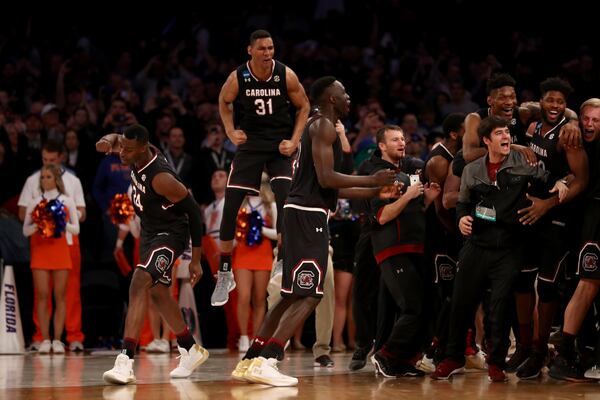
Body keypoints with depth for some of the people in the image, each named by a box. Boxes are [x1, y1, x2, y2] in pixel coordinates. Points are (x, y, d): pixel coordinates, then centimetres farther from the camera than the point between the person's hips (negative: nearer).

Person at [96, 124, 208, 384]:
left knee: (139, 284, -27)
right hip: (150, 231, 10)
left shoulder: (161, 177, -32)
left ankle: (126, 361, -34)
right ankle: (191, 351, 38)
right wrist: (109, 140, -16)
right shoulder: (137, 154, -10)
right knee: (158, 292, 20)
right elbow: (115, 139, 13)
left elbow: (194, 211, -23)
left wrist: (196, 260, -18)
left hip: (170, 234, -10)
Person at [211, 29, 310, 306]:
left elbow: (304, 106, 2)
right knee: (230, 207, -3)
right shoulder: (238, 78, -10)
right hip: (250, 144, 1)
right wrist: (230, 132, -1)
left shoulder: (286, 76, -12)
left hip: (280, 146, -1)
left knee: (285, 200, -18)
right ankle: (224, 275, 9)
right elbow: (224, 102, 11)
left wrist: (294, 141, -6)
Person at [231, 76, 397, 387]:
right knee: (309, 295, -13)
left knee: (293, 296, 13)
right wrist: (372, 179, -12)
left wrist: (375, 191, 22)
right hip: (307, 215, -10)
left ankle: (249, 361, 14)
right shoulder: (323, 126, -9)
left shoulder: (321, 127, 23)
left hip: (305, 215, 10)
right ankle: (265, 363, -20)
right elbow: (326, 178, -20)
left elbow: (331, 188, 25)